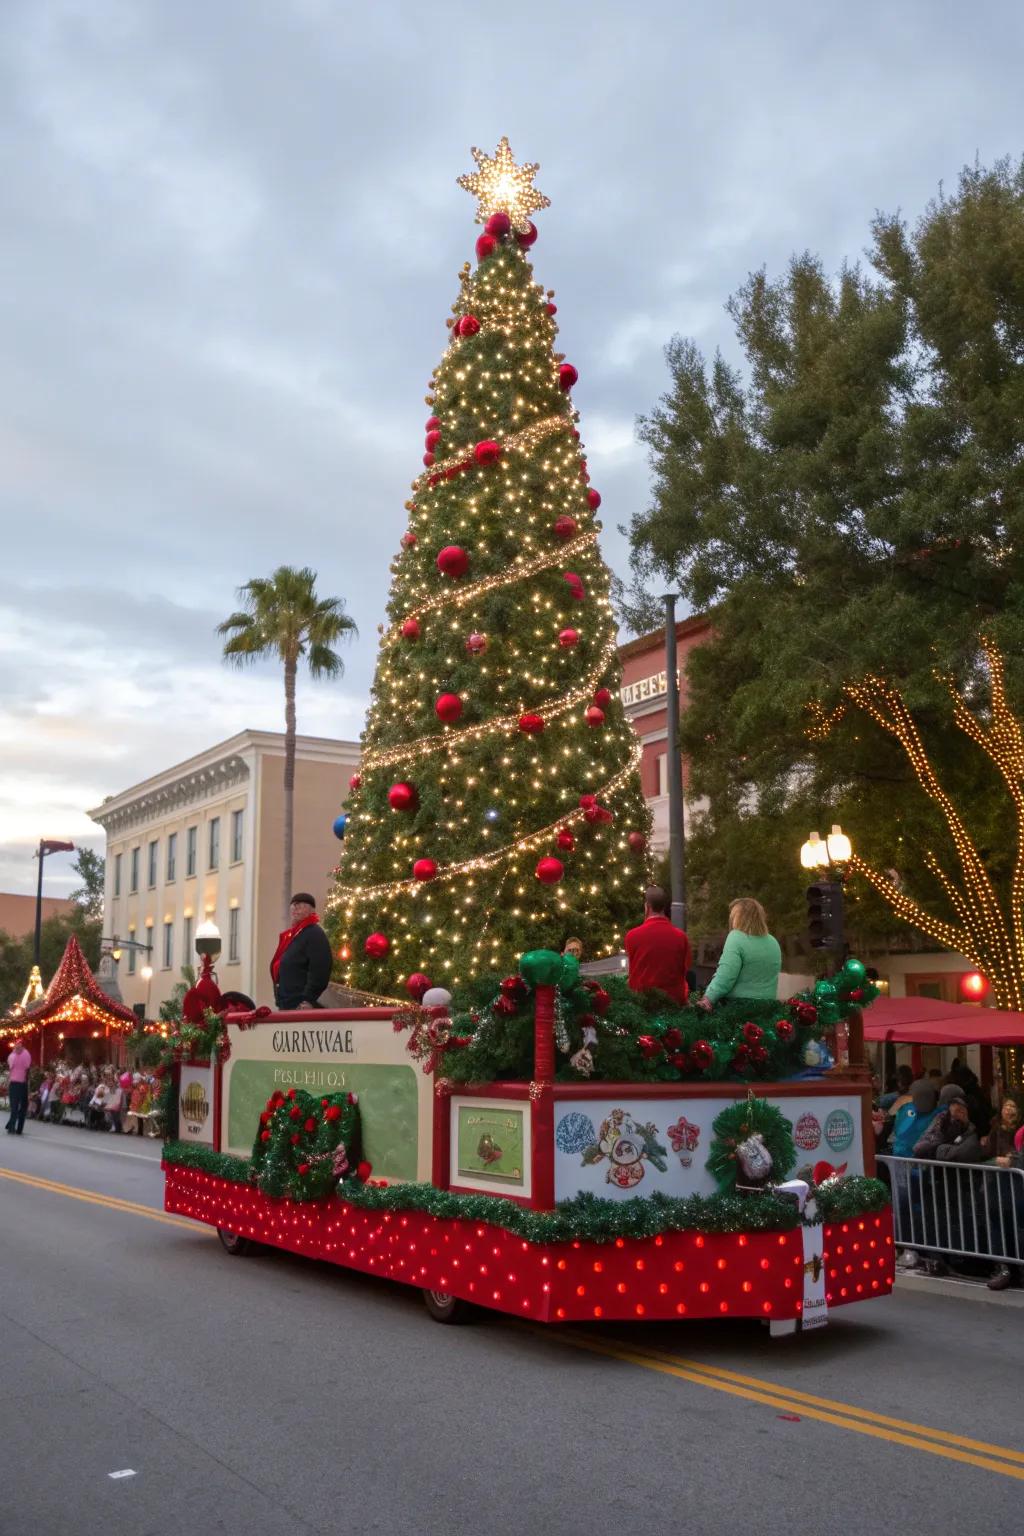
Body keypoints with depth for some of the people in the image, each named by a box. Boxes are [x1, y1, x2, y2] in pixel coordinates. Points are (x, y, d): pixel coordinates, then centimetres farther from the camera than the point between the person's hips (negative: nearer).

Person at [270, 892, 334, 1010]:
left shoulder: (315, 934, -10)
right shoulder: (291, 935, 20)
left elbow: (319, 971, -20)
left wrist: (308, 1000, -24)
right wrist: (279, 999, 20)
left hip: (302, 1006, -10)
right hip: (286, 1005, 10)